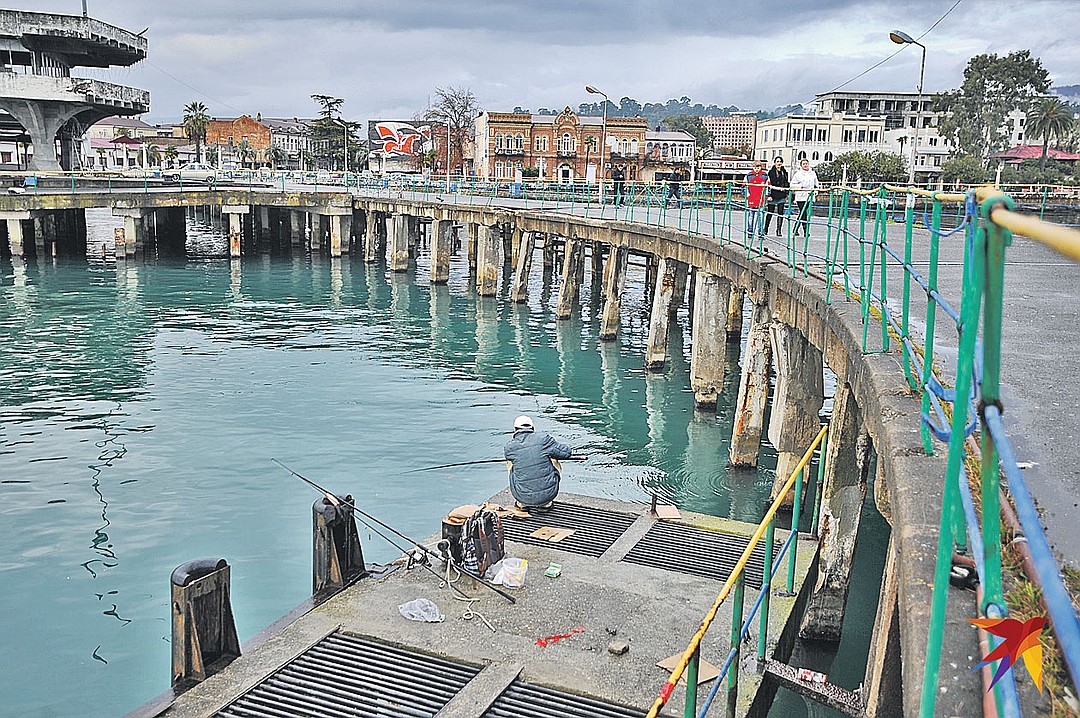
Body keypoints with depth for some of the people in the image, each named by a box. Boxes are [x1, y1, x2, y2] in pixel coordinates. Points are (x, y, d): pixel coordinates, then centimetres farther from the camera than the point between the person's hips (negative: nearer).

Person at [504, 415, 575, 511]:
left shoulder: (508, 447, -1)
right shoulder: (543, 438, -6)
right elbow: (567, 452, 2)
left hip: (522, 496, 1)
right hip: (548, 494, -1)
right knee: (553, 460, 26)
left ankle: (522, 503, 28)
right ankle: (545, 503, 24)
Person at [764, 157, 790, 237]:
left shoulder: (784, 172, 13)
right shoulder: (771, 172, -1)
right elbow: (769, 184, -6)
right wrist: (769, 195, -11)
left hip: (782, 196, 4)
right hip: (773, 195, -4)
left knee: (780, 213, -2)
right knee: (770, 213, 4)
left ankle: (779, 230, 0)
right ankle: (766, 229, 17)